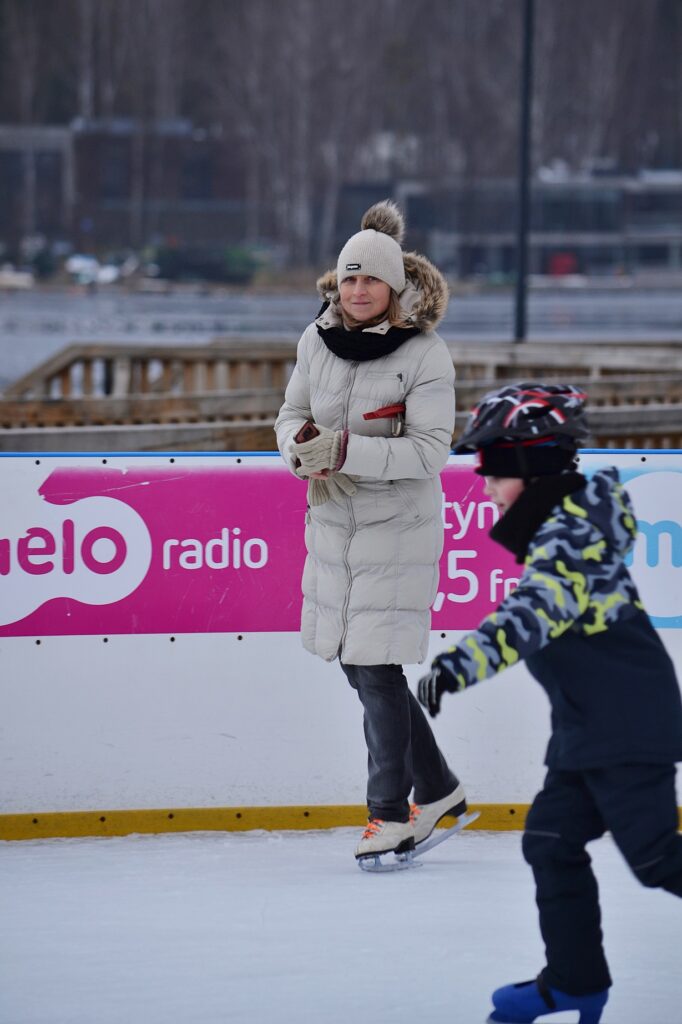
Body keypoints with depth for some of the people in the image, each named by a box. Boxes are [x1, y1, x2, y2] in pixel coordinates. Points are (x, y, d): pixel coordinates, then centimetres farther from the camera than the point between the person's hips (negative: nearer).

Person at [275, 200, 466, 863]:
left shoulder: (425, 355, -14)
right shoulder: (318, 341, 1)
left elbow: (430, 451, -19)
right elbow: (291, 415, 11)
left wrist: (344, 449, -29)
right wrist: (302, 445, -13)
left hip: (398, 527, -6)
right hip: (332, 521, 6)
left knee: (375, 670, -7)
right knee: (358, 665, 12)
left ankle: (391, 813, 5)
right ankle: (437, 790, 27)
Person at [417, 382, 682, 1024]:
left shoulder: (569, 537, -21)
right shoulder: (579, 510, 9)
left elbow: (530, 619, -37)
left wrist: (461, 663, -48)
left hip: (627, 728, -10)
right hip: (589, 729, 10)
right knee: (551, 840, 8)